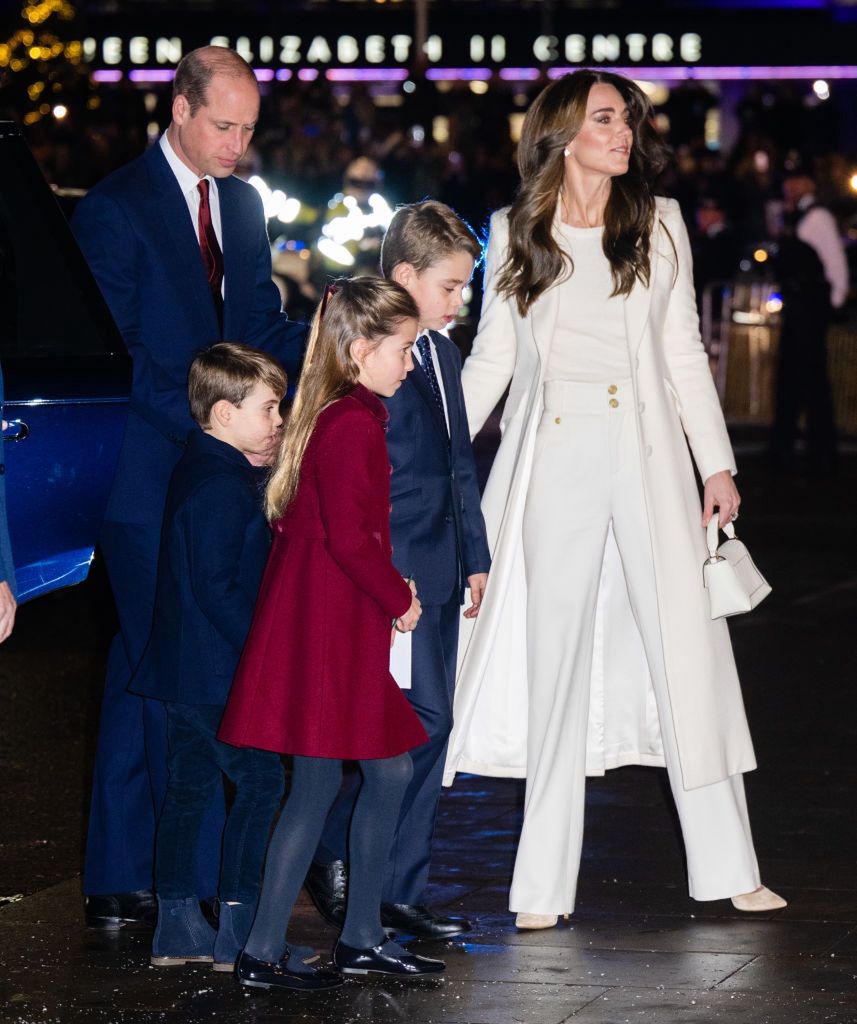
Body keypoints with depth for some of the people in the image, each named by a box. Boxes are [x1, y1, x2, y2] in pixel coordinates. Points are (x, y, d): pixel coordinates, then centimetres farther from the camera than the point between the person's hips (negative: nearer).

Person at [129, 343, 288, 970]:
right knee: (259, 782, -6)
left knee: (191, 789, 12)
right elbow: (216, 587, -23)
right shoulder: (221, 488, -19)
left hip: (188, 671, 11)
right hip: (217, 674, -11)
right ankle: (238, 930, -6)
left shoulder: (202, 472, 13)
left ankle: (177, 929, 16)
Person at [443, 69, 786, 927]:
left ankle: (727, 868, 4)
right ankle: (545, 885, 5)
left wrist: (716, 465, 6)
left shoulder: (659, 224, 8)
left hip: (646, 458, 1)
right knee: (555, 663, 1)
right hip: (553, 465, 0)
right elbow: (490, 358, 10)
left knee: (684, 652, -2)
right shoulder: (513, 233, 6)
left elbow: (684, 354, 10)